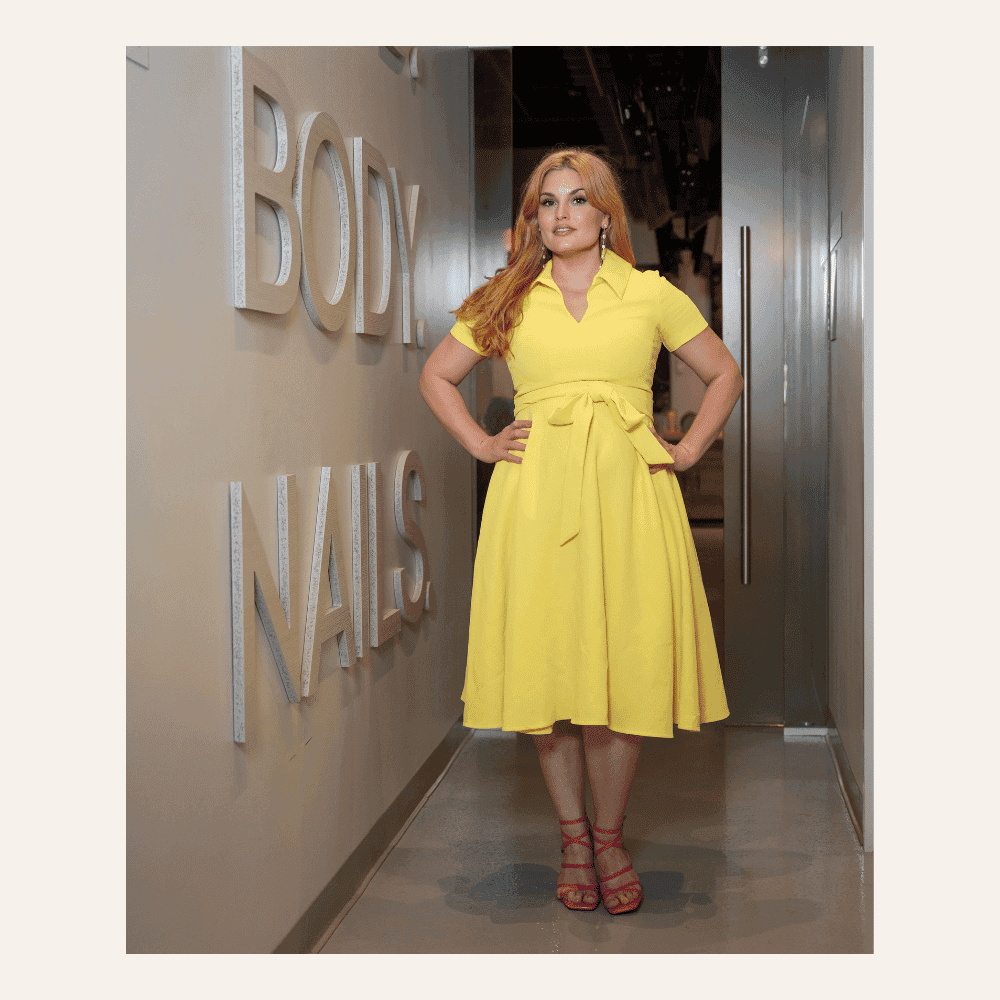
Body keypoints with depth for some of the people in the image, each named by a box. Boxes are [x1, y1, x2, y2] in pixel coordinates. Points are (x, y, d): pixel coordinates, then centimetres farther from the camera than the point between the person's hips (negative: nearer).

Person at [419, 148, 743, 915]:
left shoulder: (652, 295, 8)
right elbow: (437, 376, 19)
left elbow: (725, 374, 16)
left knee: (626, 665, -2)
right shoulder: (508, 301, 10)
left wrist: (688, 450, 5)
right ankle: (573, 835, 15)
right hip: (539, 497, 1)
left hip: (627, 493, -1)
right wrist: (480, 445, 7)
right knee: (547, 661, 1)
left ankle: (610, 835, 14)